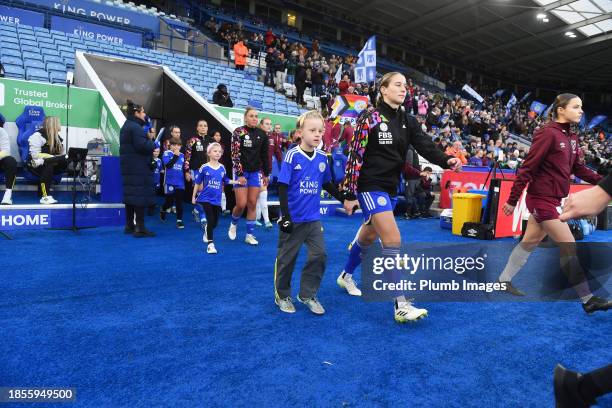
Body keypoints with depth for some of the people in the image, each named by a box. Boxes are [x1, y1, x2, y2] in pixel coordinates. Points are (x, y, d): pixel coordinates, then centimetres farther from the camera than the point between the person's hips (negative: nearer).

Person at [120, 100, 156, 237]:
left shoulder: (126, 126, 18)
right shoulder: (135, 127, -14)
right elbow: (144, 146, -23)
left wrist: (148, 140, 11)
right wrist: (152, 142, -4)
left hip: (129, 167, 10)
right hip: (138, 168, -10)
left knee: (131, 195, 12)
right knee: (140, 196, -9)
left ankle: (129, 225, 17)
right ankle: (140, 228, -9)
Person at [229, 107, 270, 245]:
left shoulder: (262, 134, 5)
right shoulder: (238, 132, -6)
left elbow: (265, 155, 11)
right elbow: (235, 155, -11)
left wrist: (266, 174, 11)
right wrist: (240, 174, -17)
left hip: (256, 172, 3)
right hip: (241, 172, -3)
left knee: (252, 204, 2)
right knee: (241, 204, -6)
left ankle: (249, 235, 10)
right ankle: (233, 224, 25)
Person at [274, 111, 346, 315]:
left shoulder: (322, 157, 2)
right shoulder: (292, 156, -13)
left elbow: (328, 184, 16)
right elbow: (282, 187, -13)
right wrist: (285, 217, -17)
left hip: (313, 218, 5)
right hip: (293, 219, -4)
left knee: (319, 255, 2)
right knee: (286, 258, 9)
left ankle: (308, 295, 19)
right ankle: (282, 296, 27)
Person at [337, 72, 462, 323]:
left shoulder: (408, 121, 8)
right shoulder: (370, 118, -9)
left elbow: (425, 146, -6)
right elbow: (355, 156, -11)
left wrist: (446, 161, -27)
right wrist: (349, 194, -13)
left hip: (391, 188, 7)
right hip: (371, 187, -7)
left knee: (369, 237, 19)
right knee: (393, 240, -15)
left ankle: (346, 276, 42)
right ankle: (400, 306, -9)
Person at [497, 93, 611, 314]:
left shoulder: (571, 137, 10)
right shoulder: (548, 133, -16)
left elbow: (579, 168, 15)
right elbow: (527, 168, -17)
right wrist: (512, 200, -17)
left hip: (552, 199, 9)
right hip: (542, 198, -9)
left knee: (529, 242, 15)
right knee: (569, 247, -4)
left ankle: (503, 280, 27)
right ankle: (587, 299, 6)